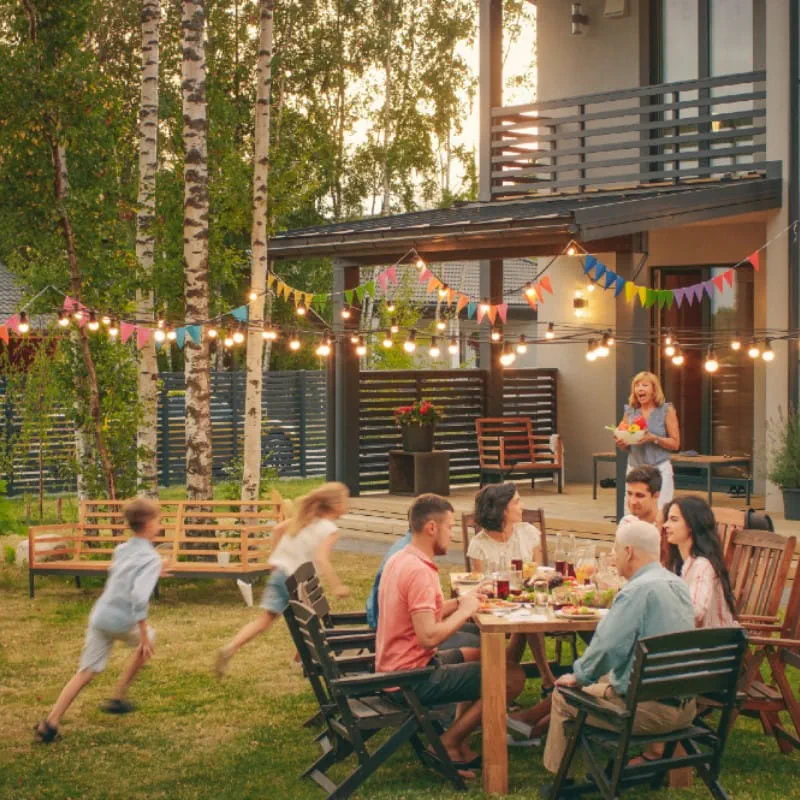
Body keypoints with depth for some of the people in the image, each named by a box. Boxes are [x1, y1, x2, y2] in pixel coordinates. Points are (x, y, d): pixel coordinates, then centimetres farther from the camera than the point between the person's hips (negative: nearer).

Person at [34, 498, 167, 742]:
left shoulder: (121, 550, 12)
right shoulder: (151, 558, -11)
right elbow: (139, 597, -22)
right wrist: (144, 636, -19)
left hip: (99, 615, 6)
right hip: (122, 621, -6)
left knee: (86, 671, 9)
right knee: (147, 639, 25)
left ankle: (51, 722, -4)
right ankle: (117, 698, 27)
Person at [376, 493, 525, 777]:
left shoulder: (399, 560, 10)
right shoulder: (419, 571, -22)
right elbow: (429, 636, -28)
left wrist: (461, 601, 5)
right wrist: (464, 611, -14)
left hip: (392, 670, 10)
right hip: (412, 678, -10)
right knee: (513, 677, -9)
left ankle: (460, 745, 20)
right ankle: (448, 744, 0)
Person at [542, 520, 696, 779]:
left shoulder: (638, 590, -19)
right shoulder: (678, 585, 9)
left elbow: (606, 648, -21)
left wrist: (578, 676, -3)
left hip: (651, 709, -9)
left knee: (562, 696, 9)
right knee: (605, 679, 31)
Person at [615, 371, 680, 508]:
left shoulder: (666, 411, 0)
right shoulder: (630, 412, 9)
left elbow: (675, 444, -3)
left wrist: (654, 438, -18)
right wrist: (621, 443, -7)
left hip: (660, 470, -3)